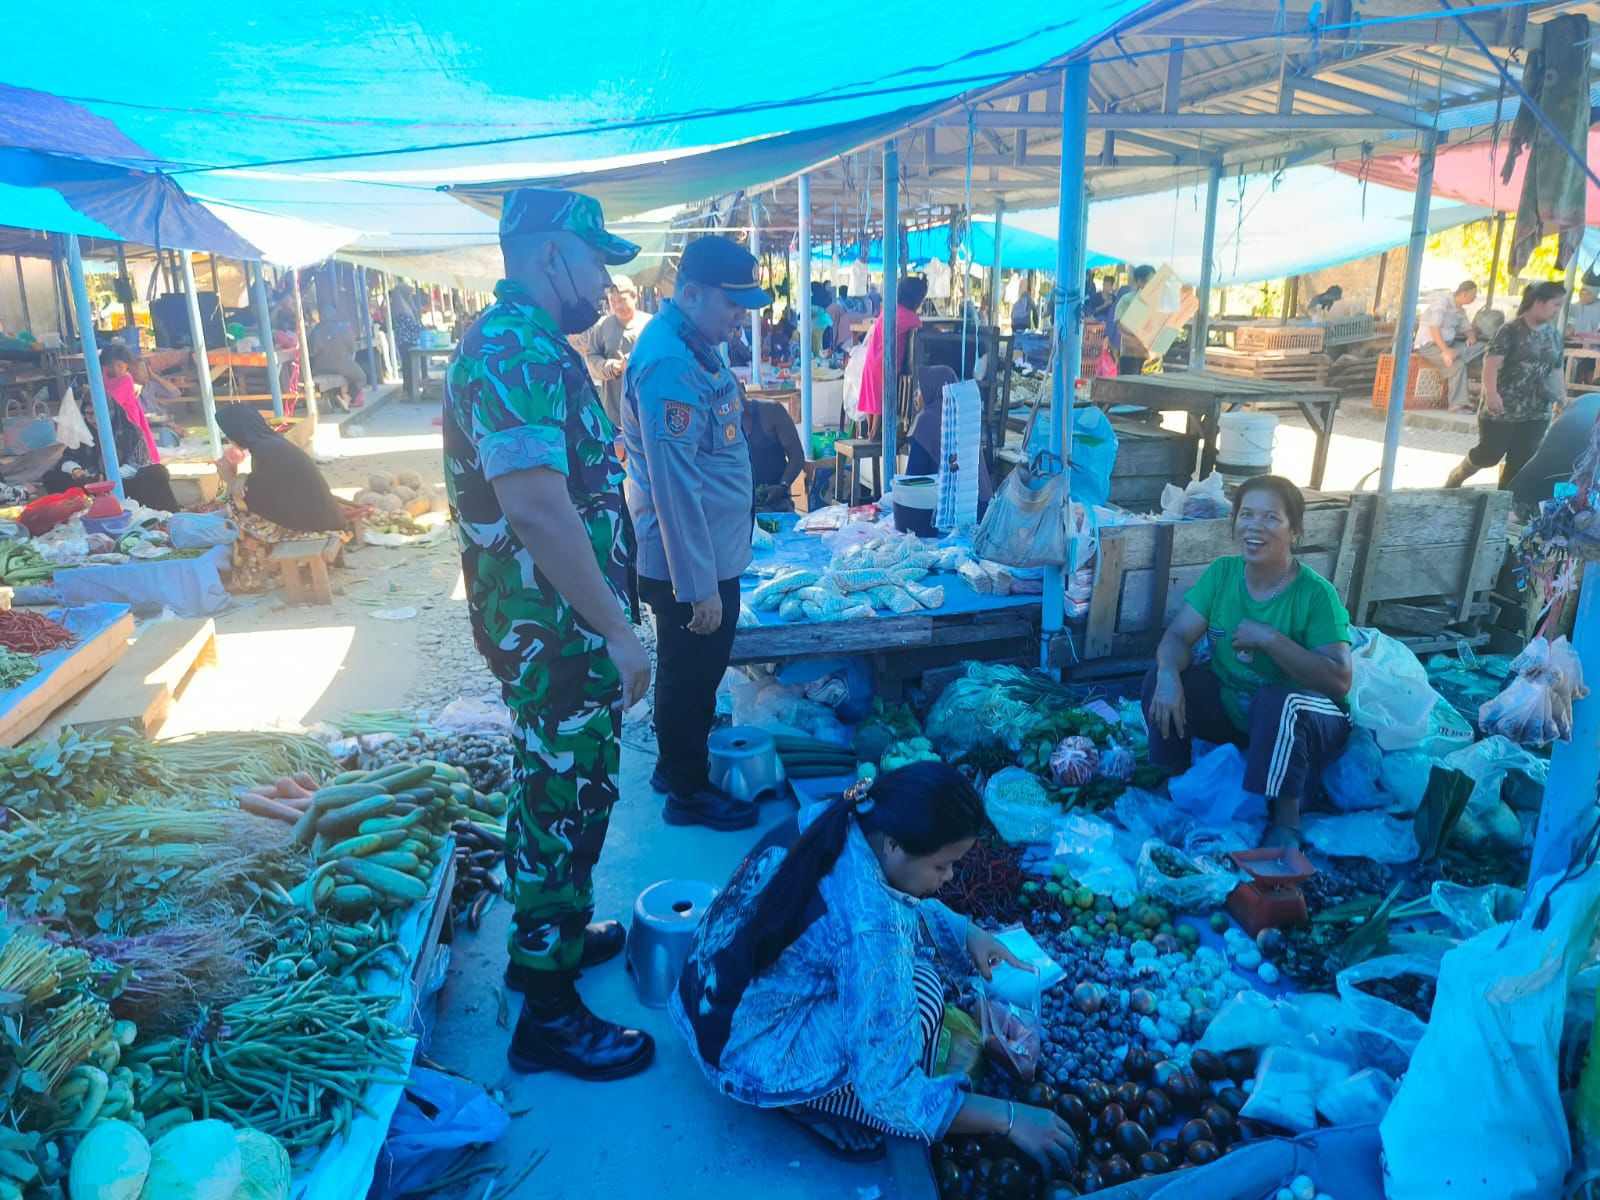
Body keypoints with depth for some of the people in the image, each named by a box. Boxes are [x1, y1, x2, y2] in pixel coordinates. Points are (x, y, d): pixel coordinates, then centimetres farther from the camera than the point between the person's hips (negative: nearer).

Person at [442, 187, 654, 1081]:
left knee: (571, 788, 23)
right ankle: (548, 1015, 18)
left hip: (566, 622, 10)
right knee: (563, 802, 2)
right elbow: (536, 507, -30)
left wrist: (608, 620, 21)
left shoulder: (531, 347, 13)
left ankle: (558, 931, 43)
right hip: (555, 625, -10)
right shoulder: (515, 353, -21)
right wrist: (617, 631, -26)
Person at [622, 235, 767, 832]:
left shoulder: (695, 346, 8)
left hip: (714, 555, 9)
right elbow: (674, 486, -26)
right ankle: (688, 791, 25)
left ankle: (676, 763, 40)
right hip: (690, 563, -9)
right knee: (689, 677, 7)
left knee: (694, 673, 22)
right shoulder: (668, 366, -24)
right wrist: (699, 586, -24)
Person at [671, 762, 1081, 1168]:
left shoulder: (825, 820, -10)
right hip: (749, 1058, -8)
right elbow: (888, 1091, -26)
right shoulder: (867, 925, -33)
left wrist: (965, 931, 2)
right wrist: (1009, 1118, -17)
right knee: (919, 993, -17)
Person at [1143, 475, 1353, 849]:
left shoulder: (1315, 593, -20)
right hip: (1229, 707, 4)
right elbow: (1177, 636, -13)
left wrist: (1270, 639, -34)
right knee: (1162, 676, -17)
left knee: (1277, 703, -36)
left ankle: (1286, 817, -16)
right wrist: (1168, 674, -35)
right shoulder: (1222, 573, -7)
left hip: (1296, 720, -4)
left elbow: (1339, 680, -27)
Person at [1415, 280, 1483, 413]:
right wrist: (1445, 351, -32)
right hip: (1429, 344, -9)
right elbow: (1434, 329, -23)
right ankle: (1458, 404, -26)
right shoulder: (1442, 303, -14)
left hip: (1448, 344, 9)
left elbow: (1468, 329, 19)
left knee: (1481, 346, -6)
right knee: (1458, 364, -30)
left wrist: (1472, 337, -8)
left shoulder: (1460, 310, 13)